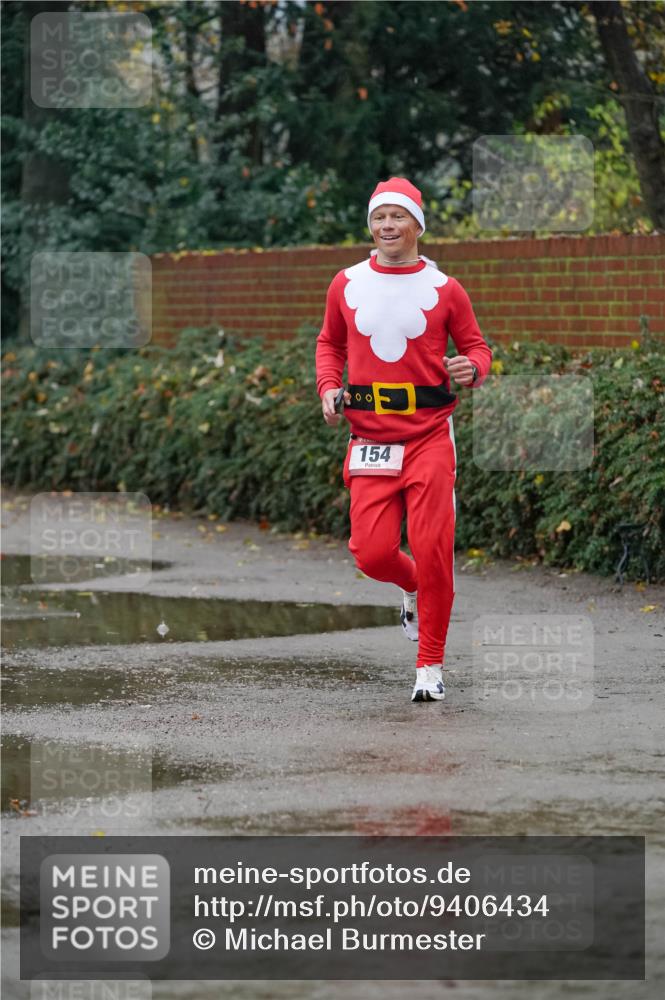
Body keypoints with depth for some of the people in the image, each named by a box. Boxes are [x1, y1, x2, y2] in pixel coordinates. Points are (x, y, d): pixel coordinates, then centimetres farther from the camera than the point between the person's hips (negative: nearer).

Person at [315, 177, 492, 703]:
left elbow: (476, 346, 8)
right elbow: (330, 343, 22)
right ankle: (414, 588, 31)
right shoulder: (347, 284, 7)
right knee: (372, 553, -6)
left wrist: (472, 367, -15)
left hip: (430, 436, -2)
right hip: (370, 437, 2)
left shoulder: (443, 288, 0)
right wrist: (328, 387, 4)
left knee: (433, 552, -7)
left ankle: (430, 666, 7)